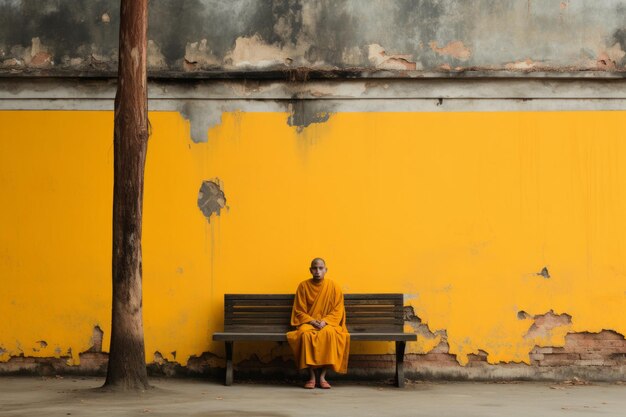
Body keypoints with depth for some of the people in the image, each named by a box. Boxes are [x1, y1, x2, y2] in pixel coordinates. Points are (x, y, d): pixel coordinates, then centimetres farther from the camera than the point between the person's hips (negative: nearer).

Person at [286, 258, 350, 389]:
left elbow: (338, 310, 0)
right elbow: (299, 311, 4)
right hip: (308, 323, 0)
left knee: (329, 333, -38)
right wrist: (312, 321, -13)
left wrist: (325, 321, -17)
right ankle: (311, 376, -28)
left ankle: (323, 376, -29)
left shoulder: (334, 286, 1)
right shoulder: (303, 286, 1)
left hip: (328, 323, 0)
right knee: (305, 334, -37)